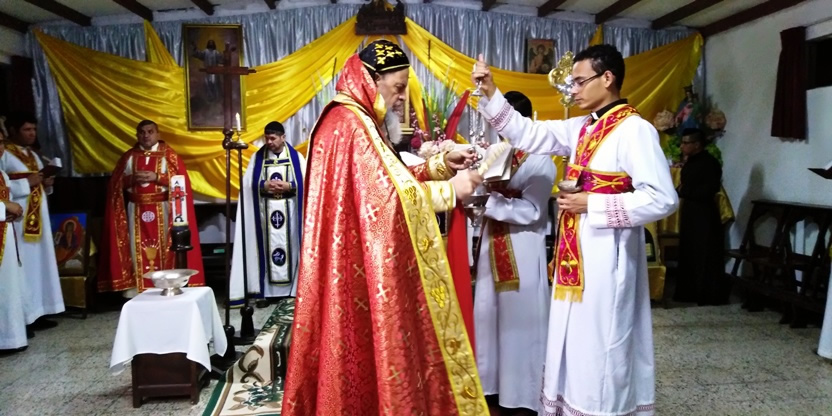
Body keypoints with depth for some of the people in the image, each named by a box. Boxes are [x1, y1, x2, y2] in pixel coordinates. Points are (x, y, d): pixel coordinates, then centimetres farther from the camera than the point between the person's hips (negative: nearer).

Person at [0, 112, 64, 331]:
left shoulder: (33, 155, 18)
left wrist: (46, 184, 2)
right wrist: (26, 183, -16)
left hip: (38, 215, 8)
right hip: (18, 217, -8)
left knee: (40, 262, 9)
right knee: (22, 265, -8)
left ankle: (38, 313, 16)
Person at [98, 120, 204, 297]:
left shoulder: (169, 155, 2)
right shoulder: (129, 156, 10)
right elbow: (116, 183, 9)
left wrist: (156, 177, -16)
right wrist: (132, 178, -11)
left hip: (161, 211, -2)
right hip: (136, 211, 3)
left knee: (163, 248, -1)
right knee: (138, 249, 2)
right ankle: (136, 288, 7)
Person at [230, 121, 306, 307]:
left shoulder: (296, 157, 4)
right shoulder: (257, 157, 8)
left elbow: (305, 182, -2)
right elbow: (247, 184, 3)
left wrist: (288, 186, -16)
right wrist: (264, 186, -14)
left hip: (289, 210, -1)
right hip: (264, 211, 1)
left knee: (290, 245, 2)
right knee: (266, 247, 1)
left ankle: (294, 287, 11)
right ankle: (265, 291, 6)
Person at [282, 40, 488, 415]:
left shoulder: (354, 121, 14)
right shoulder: (352, 126, -19)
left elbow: (387, 179, 16)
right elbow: (389, 196, -25)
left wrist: (440, 164, 7)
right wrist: (449, 189, -14)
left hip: (355, 266, 11)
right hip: (364, 271, -11)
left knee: (358, 348, 19)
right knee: (368, 349, 2)